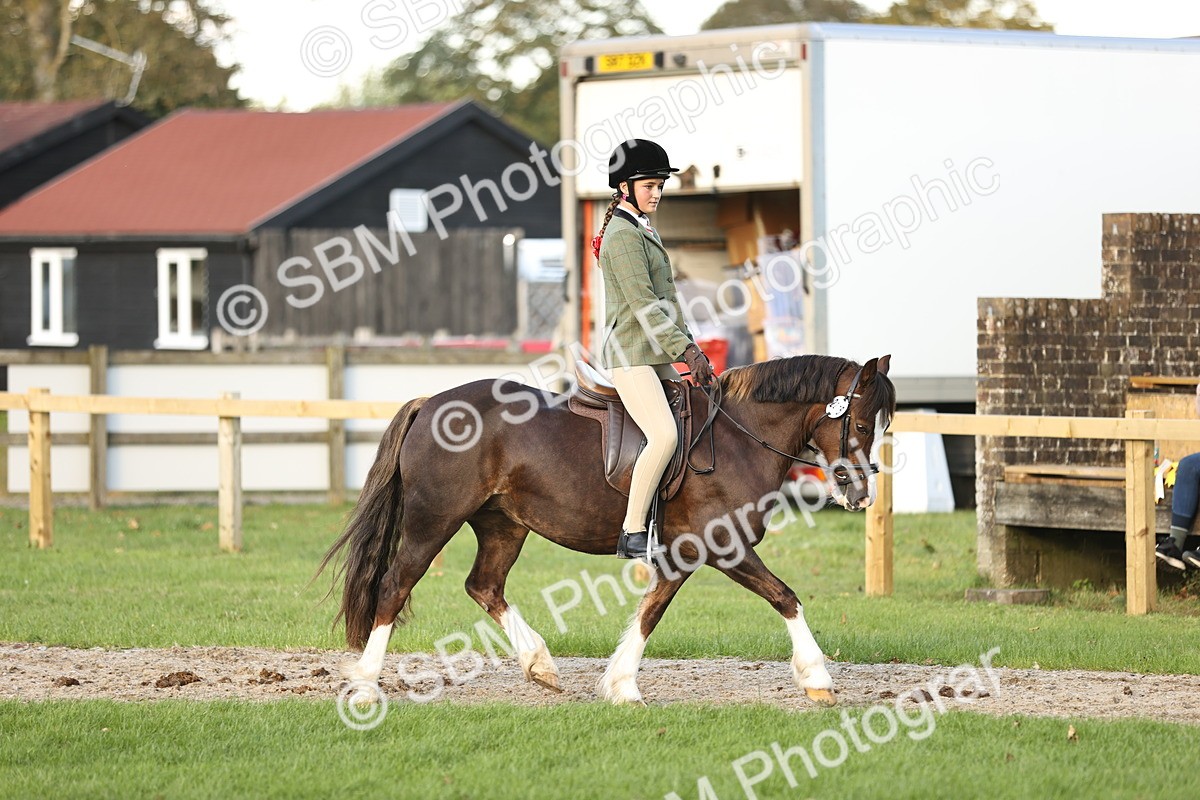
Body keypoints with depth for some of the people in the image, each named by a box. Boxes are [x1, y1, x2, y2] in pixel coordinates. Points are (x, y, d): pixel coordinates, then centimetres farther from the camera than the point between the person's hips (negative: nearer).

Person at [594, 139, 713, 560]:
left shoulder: (646, 231, 18)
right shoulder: (623, 236, -13)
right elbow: (643, 305, -19)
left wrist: (690, 347, 13)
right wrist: (687, 351, -20)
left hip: (656, 355, 11)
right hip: (629, 354, -11)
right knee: (664, 435, -25)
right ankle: (632, 535, -23)